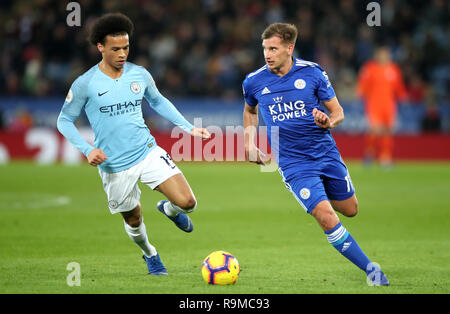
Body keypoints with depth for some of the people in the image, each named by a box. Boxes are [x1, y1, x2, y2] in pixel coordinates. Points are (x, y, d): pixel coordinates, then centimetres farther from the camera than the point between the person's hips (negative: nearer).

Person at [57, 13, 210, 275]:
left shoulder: (140, 74, 0)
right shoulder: (85, 84, -10)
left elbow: (158, 102, 19)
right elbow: (64, 121, -1)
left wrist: (189, 127, 12)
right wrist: (88, 150, -16)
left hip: (148, 153, 2)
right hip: (115, 166, -2)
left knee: (187, 202, -13)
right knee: (134, 220, 11)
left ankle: (169, 209, 25)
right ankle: (150, 255, 45)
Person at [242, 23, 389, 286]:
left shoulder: (312, 72, -6)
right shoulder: (254, 82, -3)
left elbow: (338, 112, 0)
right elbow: (250, 110, 20)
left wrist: (328, 122, -22)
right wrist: (250, 143, 8)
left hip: (326, 153, 2)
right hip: (294, 164, -2)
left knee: (350, 210, 13)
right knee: (328, 220, -17)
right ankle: (371, 269, -5)